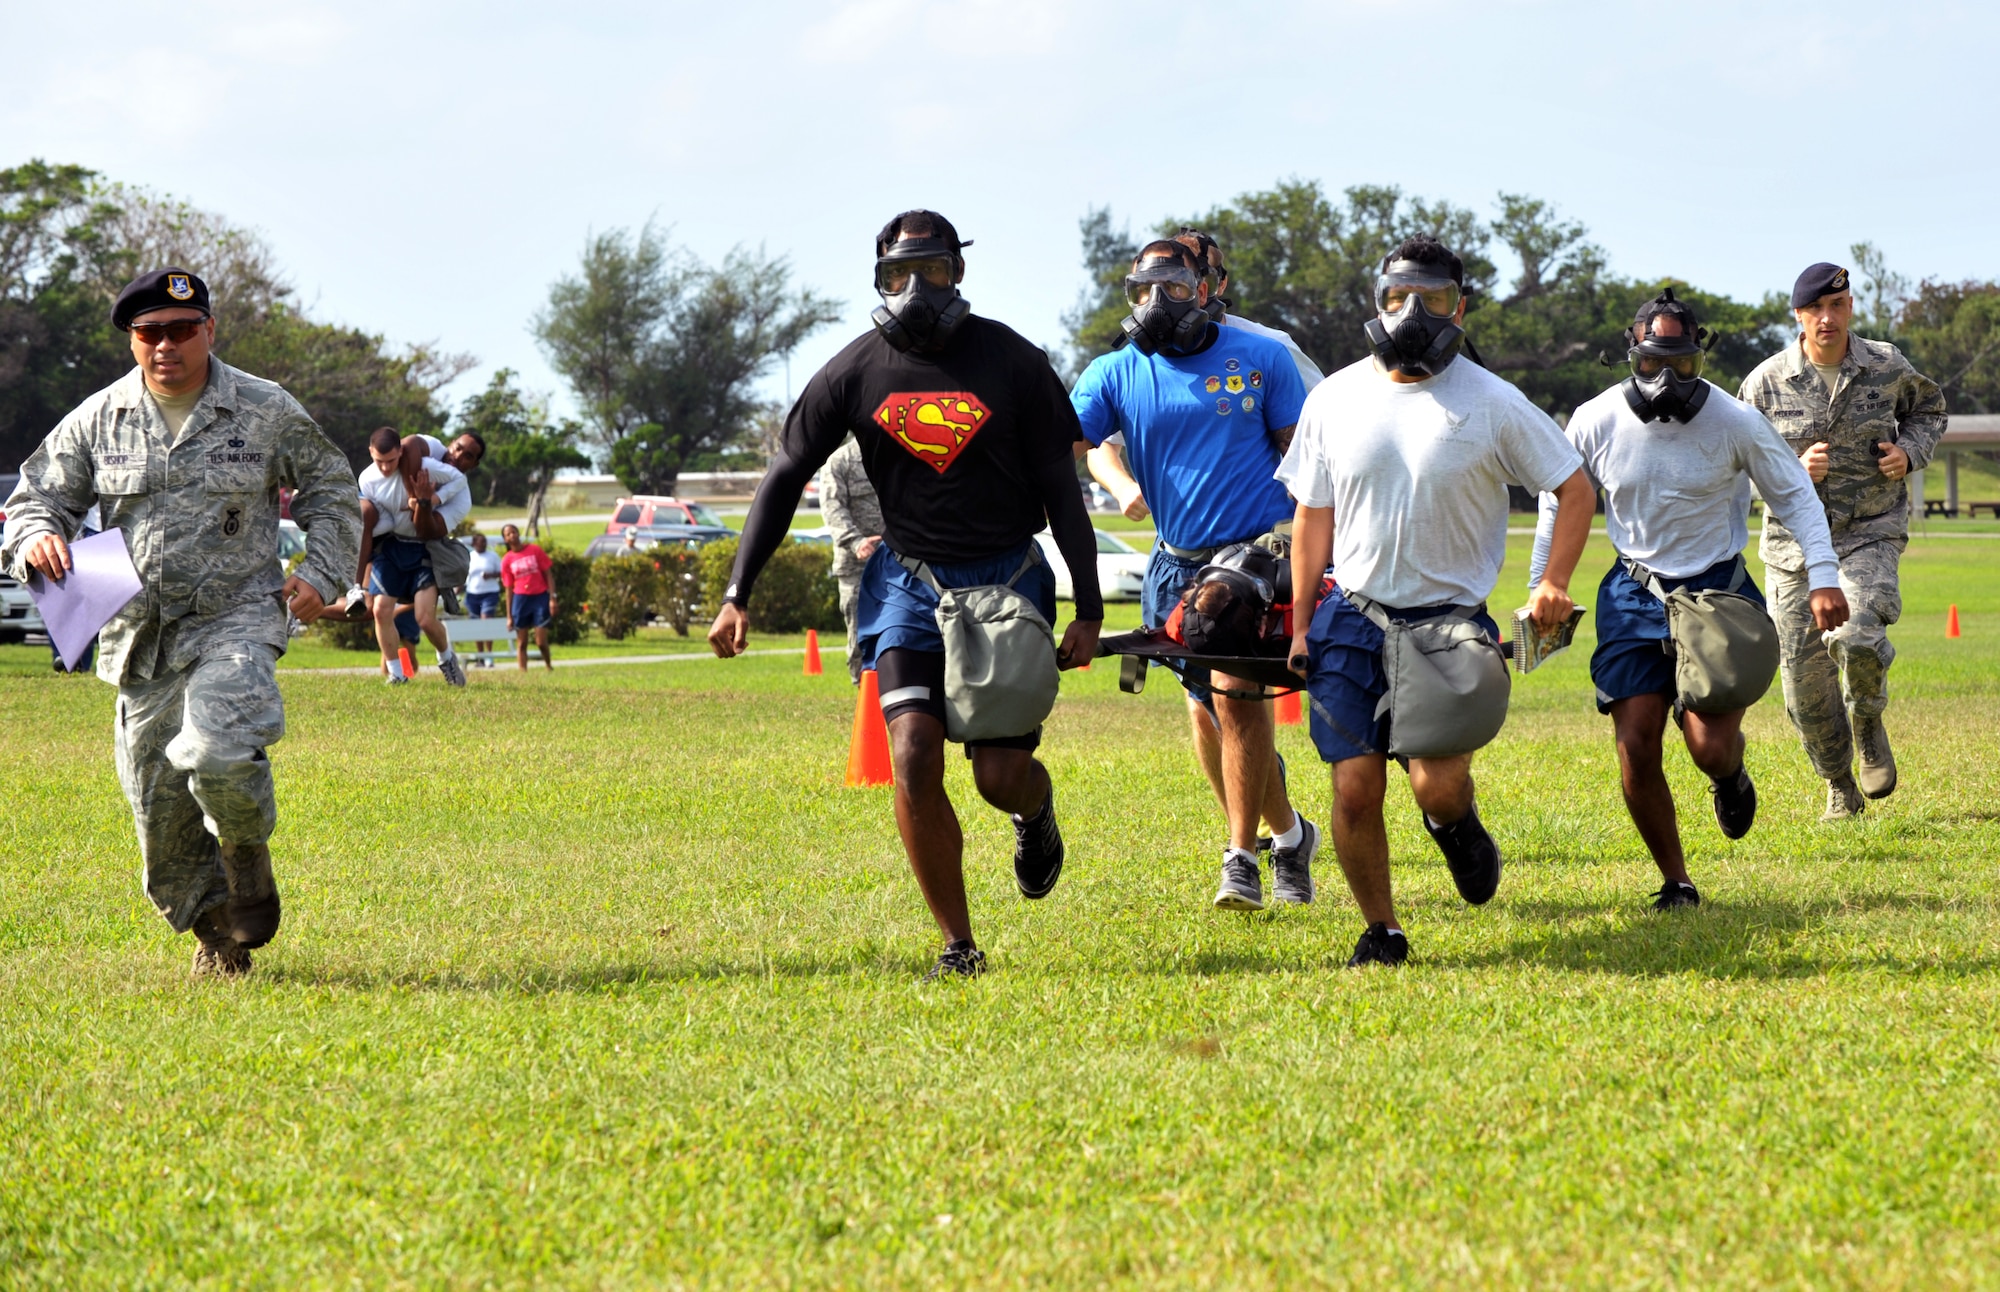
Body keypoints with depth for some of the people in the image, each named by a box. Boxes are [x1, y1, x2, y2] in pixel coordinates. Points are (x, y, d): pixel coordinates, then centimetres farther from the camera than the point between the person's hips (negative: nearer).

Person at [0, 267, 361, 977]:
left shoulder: (267, 411, 2)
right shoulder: (97, 420, 5)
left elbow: (330, 492, 15)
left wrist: (319, 573, 1)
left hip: (236, 618, -3)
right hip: (140, 632, 3)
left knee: (219, 754, -28)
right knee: (158, 805, 3)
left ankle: (247, 852, 5)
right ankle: (214, 932, 26)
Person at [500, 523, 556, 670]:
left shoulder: (535, 551, 0)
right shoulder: (507, 560, 3)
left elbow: (548, 575, 3)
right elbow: (509, 589, 6)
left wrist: (552, 598, -6)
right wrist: (509, 616, 4)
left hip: (540, 597, -1)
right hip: (521, 599, 1)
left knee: (541, 642, -4)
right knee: (521, 642, 1)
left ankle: (548, 666, 23)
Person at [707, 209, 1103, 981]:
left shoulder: (1011, 362, -5)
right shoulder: (858, 370, -2)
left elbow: (1061, 489, -1)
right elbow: (786, 476, 4)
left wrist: (1087, 611, -4)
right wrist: (737, 594, -1)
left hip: (1007, 577, -1)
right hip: (909, 579, 1)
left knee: (1001, 774, -6)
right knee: (914, 758, -15)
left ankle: (1036, 811, 35)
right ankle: (958, 946, -4)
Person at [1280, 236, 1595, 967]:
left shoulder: (1493, 405, -3)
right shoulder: (1334, 399, 5)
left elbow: (1575, 491, 5)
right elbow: (1314, 517, 11)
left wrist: (1553, 584, -8)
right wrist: (1301, 625, 7)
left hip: (1449, 619, -2)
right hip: (1353, 619, 2)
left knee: (1436, 784, -15)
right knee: (1356, 788, -6)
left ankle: (1455, 824, 22)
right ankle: (1380, 931, 12)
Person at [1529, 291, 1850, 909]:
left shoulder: (1734, 422, -10)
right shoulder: (1595, 423, -7)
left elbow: (1794, 495, 1)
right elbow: (1560, 505, 10)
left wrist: (1824, 577, -8)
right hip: (1635, 594, 2)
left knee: (1711, 748, -14)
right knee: (1636, 752, -7)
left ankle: (1730, 776, 26)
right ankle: (1675, 883, 11)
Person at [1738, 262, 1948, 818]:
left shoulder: (1887, 367, -2)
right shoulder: (1766, 382, -6)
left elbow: (1929, 407, 19)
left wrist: (1910, 452, -2)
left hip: (1871, 534, -1)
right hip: (1795, 543, 1)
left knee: (1856, 637, -28)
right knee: (1805, 682, 1)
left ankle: (1868, 721, 6)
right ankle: (1840, 788, 24)